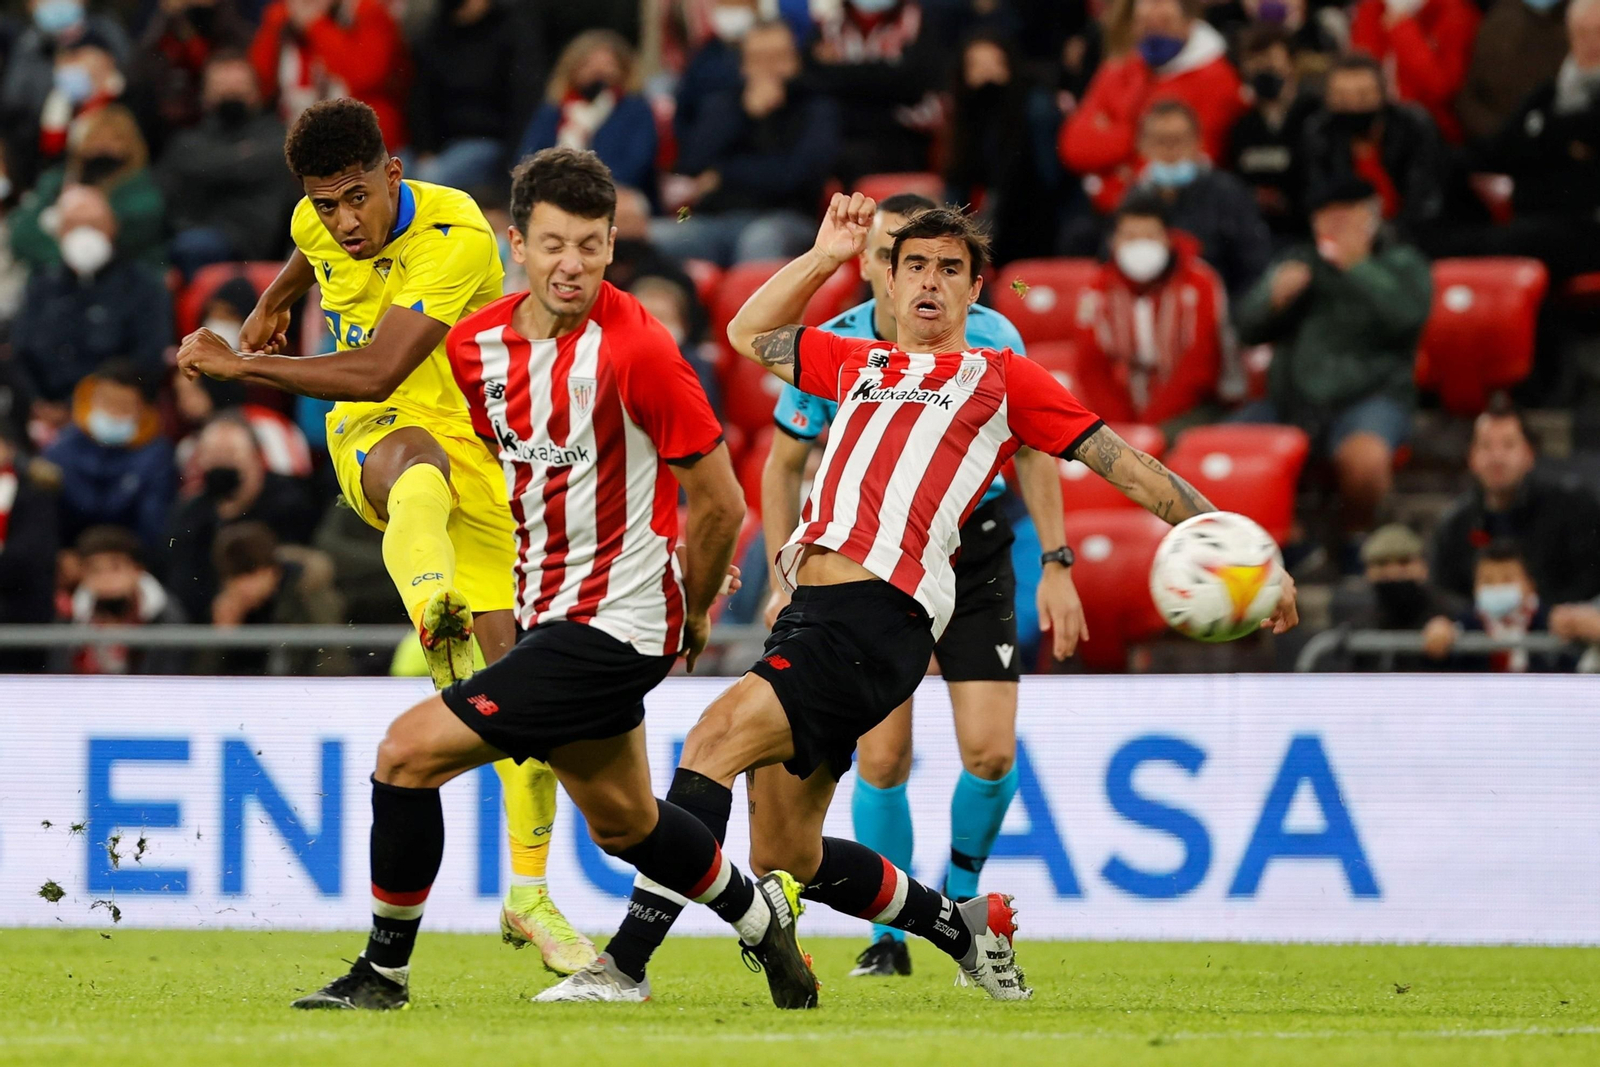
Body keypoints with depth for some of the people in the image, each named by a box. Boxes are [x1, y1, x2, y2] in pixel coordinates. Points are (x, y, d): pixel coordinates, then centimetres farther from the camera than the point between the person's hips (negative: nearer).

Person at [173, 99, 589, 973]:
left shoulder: (456, 238, -21)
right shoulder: (320, 224, -2)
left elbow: (376, 372, -27)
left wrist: (239, 366, -23)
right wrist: (269, 306, 45)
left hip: (477, 460, -1)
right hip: (370, 443, 1)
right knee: (416, 454, -40)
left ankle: (528, 894, 6)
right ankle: (434, 611, -75)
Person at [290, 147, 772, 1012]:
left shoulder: (635, 350, -22)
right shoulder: (476, 342, -1)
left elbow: (720, 500, -13)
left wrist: (692, 617, -1)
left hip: (611, 628, -8)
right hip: (547, 613, 8)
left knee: (410, 749, -13)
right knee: (619, 820, 23)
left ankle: (385, 971, 2)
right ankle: (760, 916, 47)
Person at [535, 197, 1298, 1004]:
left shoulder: (1000, 376, 12)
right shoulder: (858, 364, 28)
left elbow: (1125, 466, 13)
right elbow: (749, 333, 43)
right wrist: (825, 255, 34)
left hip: (881, 615, -7)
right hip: (810, 609, 7)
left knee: (716, 736, -25)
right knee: (786, 859, 7)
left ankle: (626, 960, -28)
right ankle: (966, 927, 29)